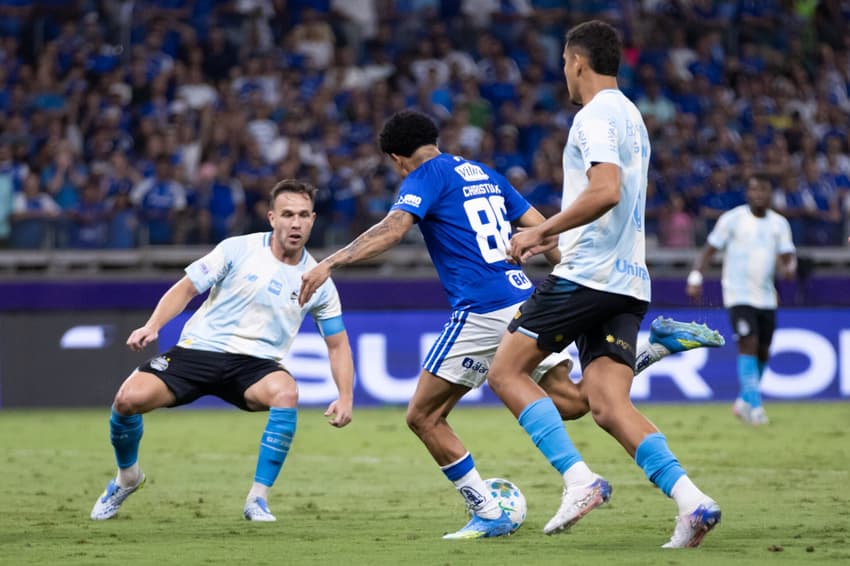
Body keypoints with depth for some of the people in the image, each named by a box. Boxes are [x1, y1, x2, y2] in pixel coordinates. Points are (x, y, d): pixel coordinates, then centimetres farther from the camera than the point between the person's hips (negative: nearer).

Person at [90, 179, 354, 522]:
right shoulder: (238, 250, -3)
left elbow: (338, 343, 12)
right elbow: (186, 288, 1)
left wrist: (345, 397, 0)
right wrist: (152, 326, -15)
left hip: (256, 364, 1)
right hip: (199, 350, -1)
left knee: (286, 393, -35)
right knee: (129, 399, -22)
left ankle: (258, 499, -21)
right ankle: (127, 478, 12)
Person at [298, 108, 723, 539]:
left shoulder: (426, 176, -1)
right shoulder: (483, 174, 22)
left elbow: (392, 230, -18)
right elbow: (542, 231, 21)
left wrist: (330, 263, -23)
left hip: (481, 312, -8)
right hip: (523, 299, 8)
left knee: (423, 416, 1)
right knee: (571, 401, 14)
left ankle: (488, 516, -1)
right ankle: (661, 343, 2)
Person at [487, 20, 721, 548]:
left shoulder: (596, 116, -9)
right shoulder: (631, 117, 22)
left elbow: (605, 191, -24)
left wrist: (541, 232, -18)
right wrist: (553, 235, 33)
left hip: (586, 276, -9)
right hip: (629, 284, 9)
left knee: (506, 372, 0)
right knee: (610, 407, 0)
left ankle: (580, 479, -13)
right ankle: (691, 499, -17)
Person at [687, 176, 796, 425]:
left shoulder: (779, 223, 7)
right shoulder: (732, 219, -4)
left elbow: (787, 255, 3)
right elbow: (709, 250, -2)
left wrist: (789, 267, -21)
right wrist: (695, 277, -15)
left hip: (766, 297, 5)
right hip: (738, 294, -5)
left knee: (763, 352, 8)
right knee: (748, 344, -18)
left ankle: (744, 402, 28)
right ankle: (755, 406, -19)